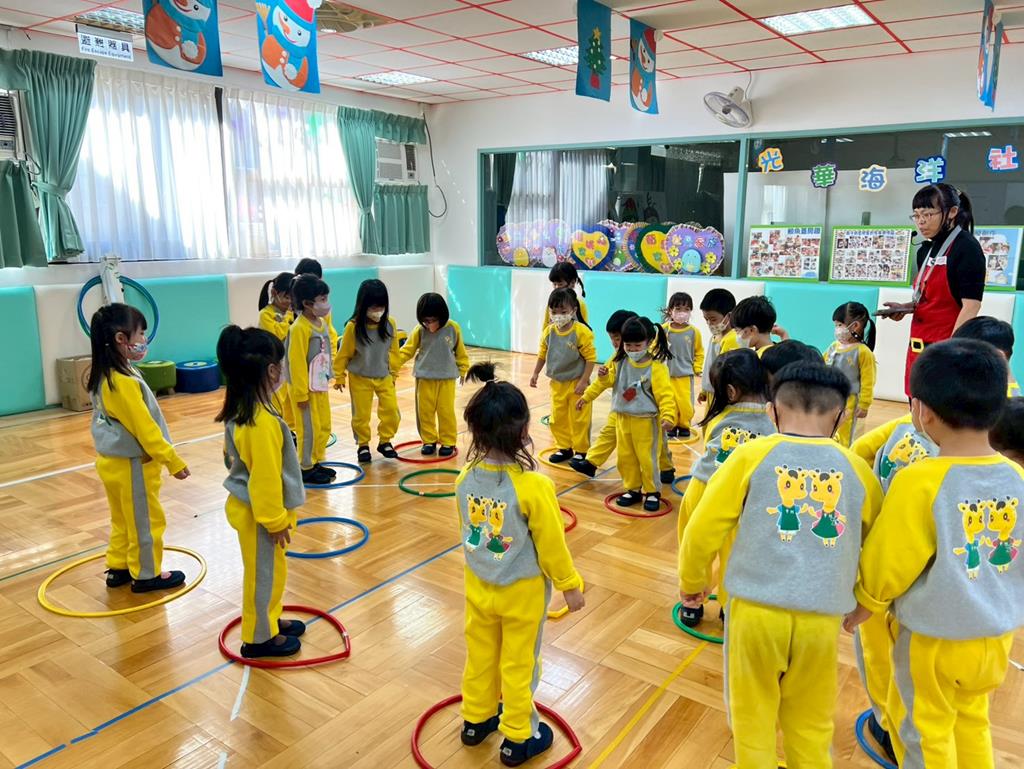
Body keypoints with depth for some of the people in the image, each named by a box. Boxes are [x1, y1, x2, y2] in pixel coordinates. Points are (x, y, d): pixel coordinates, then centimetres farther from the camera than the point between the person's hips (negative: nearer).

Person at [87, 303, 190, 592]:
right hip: (131, 464, -9)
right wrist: (174, 461, -17)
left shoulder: (105, 376, 3)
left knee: (122, 520, 22)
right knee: (145, 522, 7)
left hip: (112, 461, 9)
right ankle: (146, 575, 20)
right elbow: (145, 429, -23)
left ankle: (118, 568, 34)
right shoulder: (123, 382, -27)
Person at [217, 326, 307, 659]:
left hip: (248, 504, 9)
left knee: (270, 572, 24)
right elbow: (265, 477, -26)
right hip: (259, 512, -9)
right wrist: (275, 519, -15)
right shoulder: (262, 421, -30)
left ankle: (269, 620, 40)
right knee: (263, 574, 8)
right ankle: (260, 638, 24)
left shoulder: (238, 410, 2)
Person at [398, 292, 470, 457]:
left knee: (446, 411, 4)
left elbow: (460, 351, 4)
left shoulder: (453, 328, -8)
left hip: (447, 377, -1)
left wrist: (463, 369, 9)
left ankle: (448, 442, 17)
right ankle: (429, 441, 22)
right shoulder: (420, 330, -8)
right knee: (425, 410, 8)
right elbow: (408, 350, -4)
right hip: (425, 377, 1)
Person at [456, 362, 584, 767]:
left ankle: (476, 719, 44)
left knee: (480, 653, 24)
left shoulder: (466, 477, -13)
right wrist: (569, 585, -1)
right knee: (518, 662, 14)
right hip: (522, 590, -4)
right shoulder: (534, 486, -29)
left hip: (477, 583, 5)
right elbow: (551, 543, -17)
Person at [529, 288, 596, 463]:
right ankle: (564, 448, 29)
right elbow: (542, 354, 13)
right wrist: (535, 373, 15)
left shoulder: (581, 332, -18)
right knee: (557, 418, 14)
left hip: (576, 383, -5)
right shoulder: (549, 332, -3)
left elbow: (590, 358, -14)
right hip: (557, 383, 5)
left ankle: (581, 450, 20)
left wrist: (583, 381, -16)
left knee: (579, 419, 5)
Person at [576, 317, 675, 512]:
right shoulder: (619, 362, 1)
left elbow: (665, 394, -20)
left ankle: (652, 492, 19)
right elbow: (603, 382, 11)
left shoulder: (656, 367, -15)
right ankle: (633, 489, 29)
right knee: (625, 458, 13)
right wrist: (586, 397, 12)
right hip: (623, 419, 6)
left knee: (647, 459, 1)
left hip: (646, 421, -5)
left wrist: (668, 416, -32)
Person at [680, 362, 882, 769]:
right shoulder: (856, 469, 1)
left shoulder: (751, 455, -6)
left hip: (756, 610, -2)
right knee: (810, 724, 21)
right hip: (821, 618, 2)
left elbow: (703, 529, -3)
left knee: (752, 716, 18)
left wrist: (691, 582, 15)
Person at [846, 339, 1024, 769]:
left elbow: (886, 567, -16)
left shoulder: (920, 481, -26)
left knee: (925, 733, 16)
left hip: (934, 639, -5)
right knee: (972, 721, 26)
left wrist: (859, 611, 3)